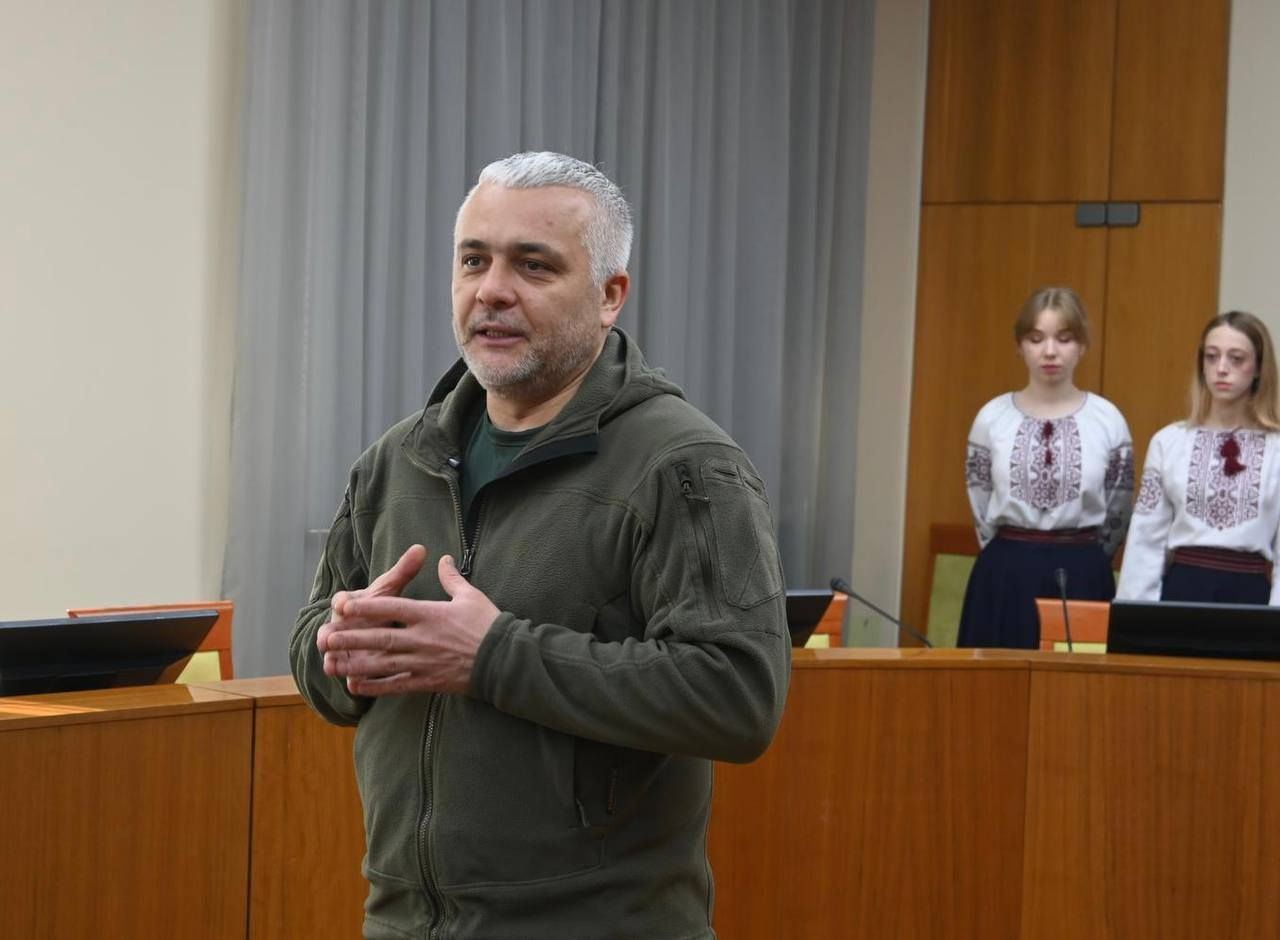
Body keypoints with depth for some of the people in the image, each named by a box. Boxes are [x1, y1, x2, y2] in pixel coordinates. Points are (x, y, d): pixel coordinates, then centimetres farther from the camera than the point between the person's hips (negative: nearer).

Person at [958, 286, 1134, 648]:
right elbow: (982, 510, 10)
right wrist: (1014, 558, 13)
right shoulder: (993, 417, 2)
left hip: (1082, 577, -1)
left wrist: (1078, 562, 10)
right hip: (1005, 576, 1)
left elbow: (1117, 517, 7)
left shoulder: (1107, 420, 0)